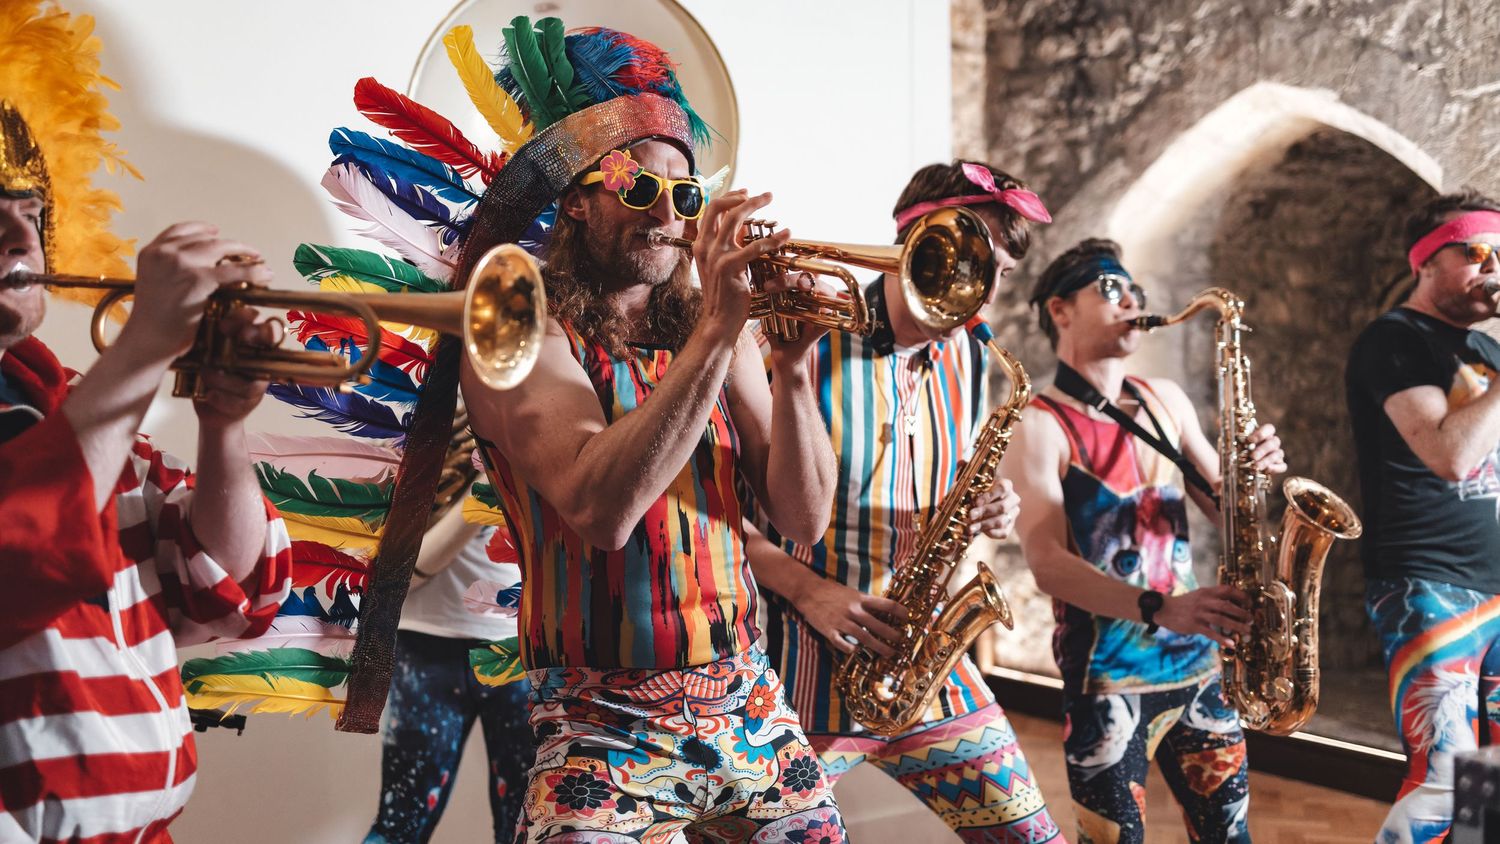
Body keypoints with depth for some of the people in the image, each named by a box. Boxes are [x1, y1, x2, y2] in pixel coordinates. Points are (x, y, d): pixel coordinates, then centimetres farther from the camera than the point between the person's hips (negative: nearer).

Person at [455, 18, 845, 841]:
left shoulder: (716, 337, 4)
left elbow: (804, 517, -1)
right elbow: (601, 509, -26)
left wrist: (790, 369, -16)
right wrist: (714, 333, -28)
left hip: (747, 702, 5)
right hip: (603, 725, -4)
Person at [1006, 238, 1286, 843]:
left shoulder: (1166, 400, 11)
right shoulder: (1038, 425, -10)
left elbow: (1223, 508, 15)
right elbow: (1048, 563, -19)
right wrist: (1159, 608, -31)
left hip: (1195, 663, 6)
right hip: (1106, 678, -6)